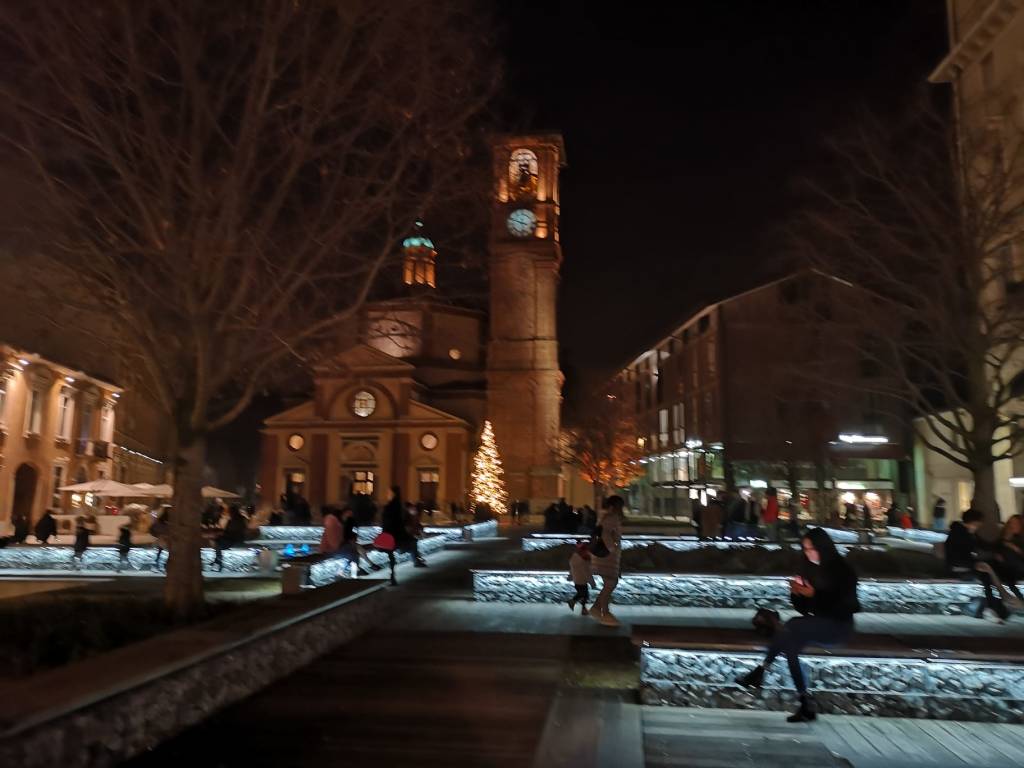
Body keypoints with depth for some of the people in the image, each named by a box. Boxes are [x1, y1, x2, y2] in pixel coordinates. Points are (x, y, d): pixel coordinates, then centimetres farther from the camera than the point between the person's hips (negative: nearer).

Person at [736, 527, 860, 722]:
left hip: (839, 626, -6)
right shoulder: (809, 568, 6)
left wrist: (814, 594, -23)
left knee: (793, 626, -29)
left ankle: (761, 670, -21)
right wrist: (796, 593, -11)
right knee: (790, 643, -23)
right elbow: (804, 609, 9)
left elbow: (841, 606, -17)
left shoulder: (843, 570, -10)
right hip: (817, 626, 7)